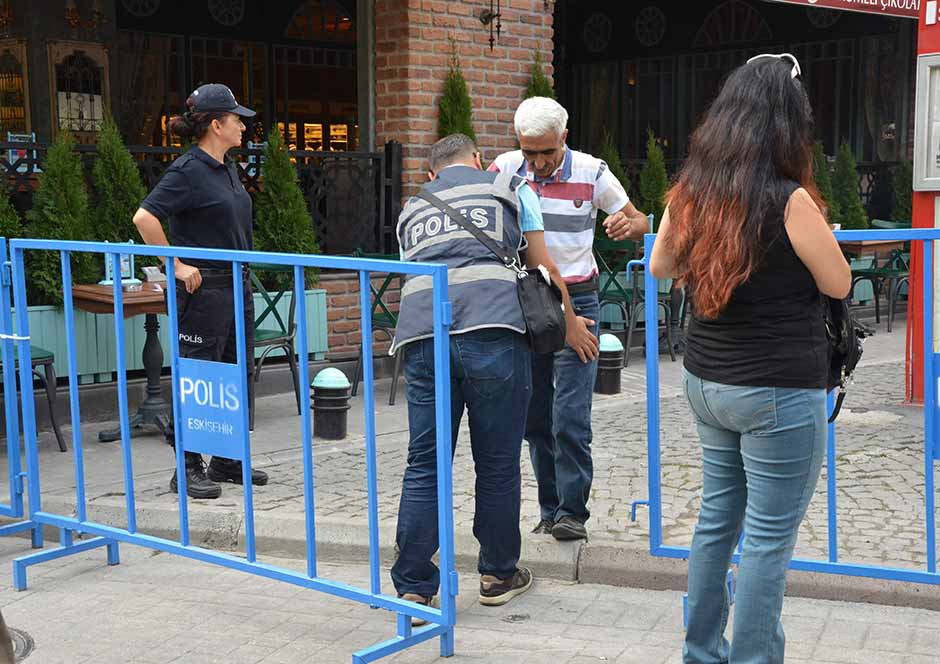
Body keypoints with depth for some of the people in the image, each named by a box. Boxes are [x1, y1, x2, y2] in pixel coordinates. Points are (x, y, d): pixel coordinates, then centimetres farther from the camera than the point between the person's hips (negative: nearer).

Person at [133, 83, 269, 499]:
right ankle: (188, 469, 7)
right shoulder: (188, 171, -14)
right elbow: (144, 218, -22)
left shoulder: (227, 168, 13)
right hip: (203, 289, -9)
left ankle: (227, 462, 24)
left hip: (237, 285, 9)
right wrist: (176, 266, -20)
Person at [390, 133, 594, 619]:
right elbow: (543, 268, 21)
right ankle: (499, 576, 21)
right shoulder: (508, 189, 21)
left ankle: (413, 589, 7)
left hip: (421, 337, 3)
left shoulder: (412, 210, 29)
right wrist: (571, 326, 32)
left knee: (423, 467, 6)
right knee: (498, 465, 9)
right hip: (492, 332, -3)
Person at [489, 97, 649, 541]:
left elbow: (640, 221, 3)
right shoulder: (506, 170, -2)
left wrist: (629, 224, -21)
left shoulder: (591, 172, -5)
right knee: (535, 417, 8)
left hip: (576, 300, -3)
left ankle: (572, 512, -4)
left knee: (570, 416, -11)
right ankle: (550, 510, 19)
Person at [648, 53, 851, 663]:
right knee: (770, 540, 1)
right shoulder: (789, 200, -18)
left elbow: (660, 267, 16)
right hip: (779, 392, -7)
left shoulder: (690, 192, 0)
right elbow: (839, 285, -5)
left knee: (718, 517, 18)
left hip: (707, 381, 7)